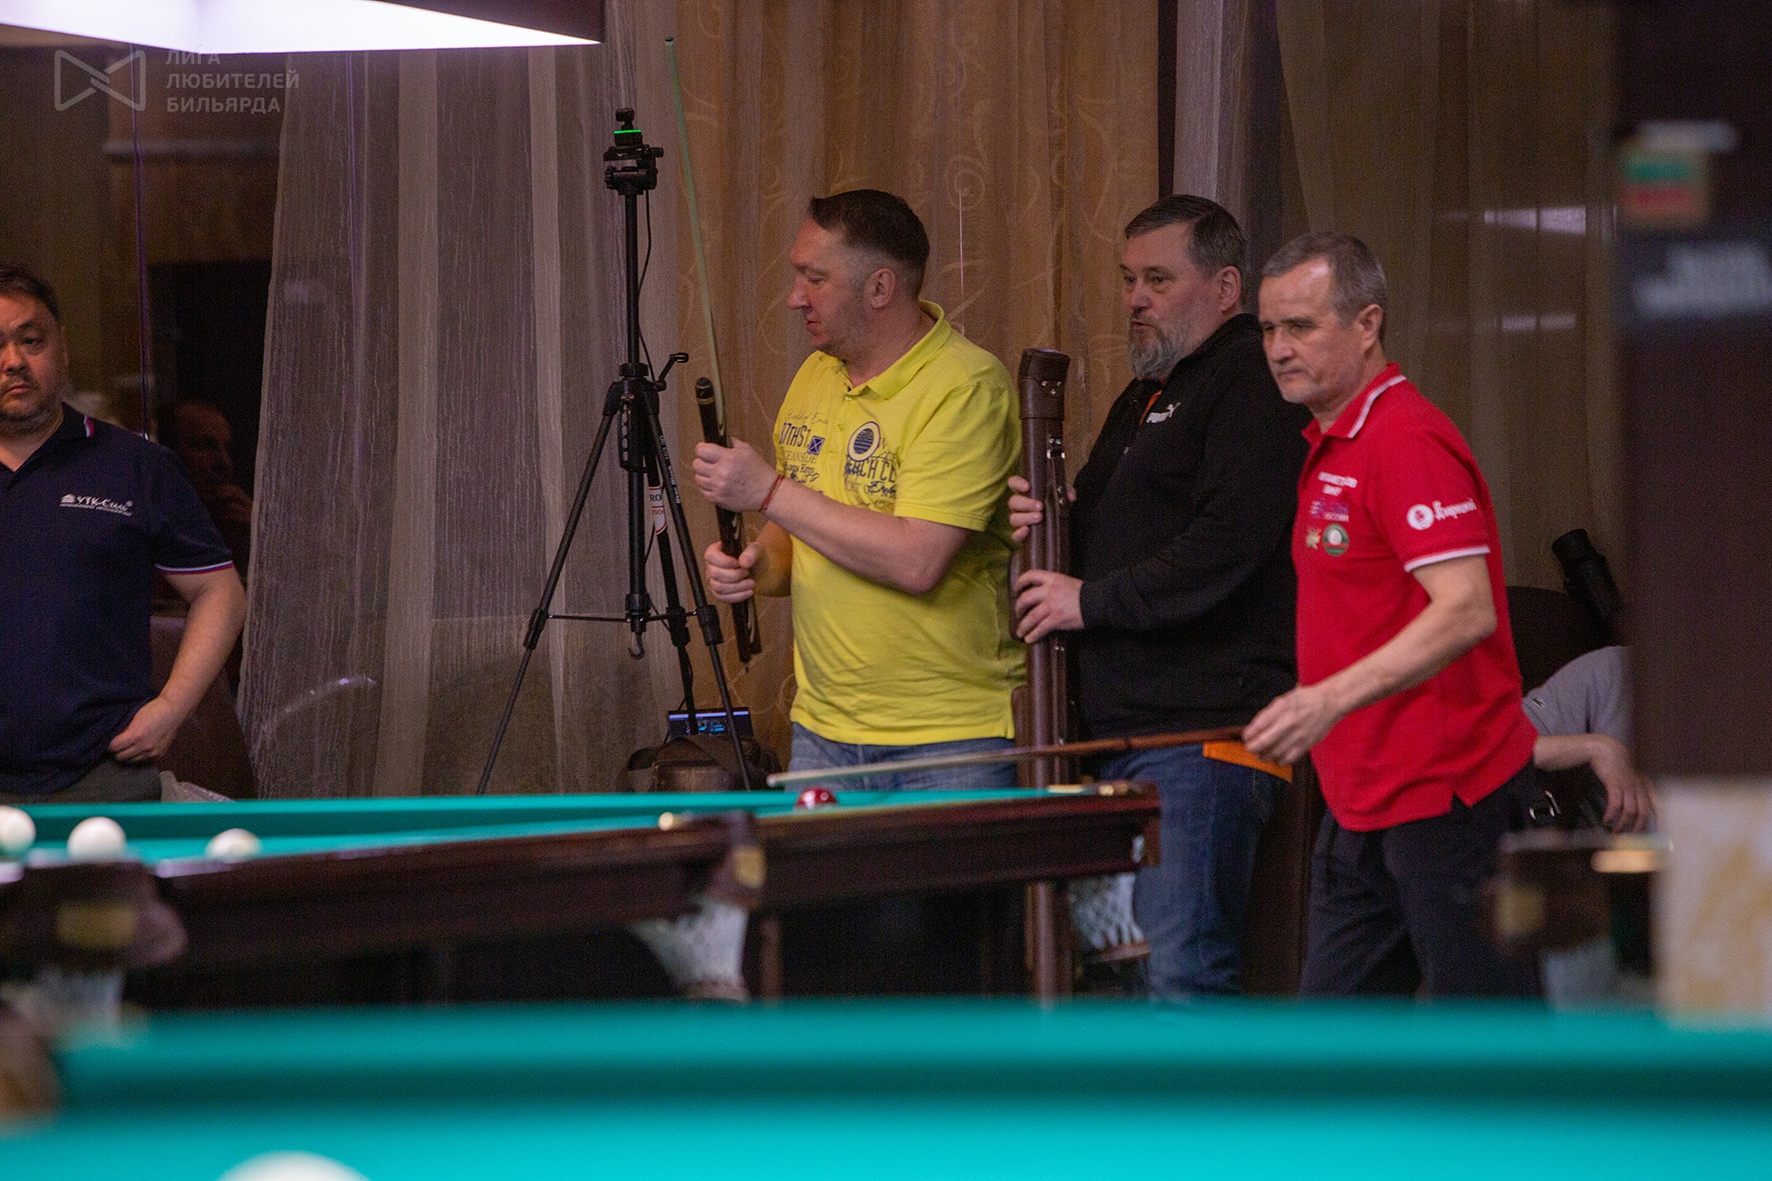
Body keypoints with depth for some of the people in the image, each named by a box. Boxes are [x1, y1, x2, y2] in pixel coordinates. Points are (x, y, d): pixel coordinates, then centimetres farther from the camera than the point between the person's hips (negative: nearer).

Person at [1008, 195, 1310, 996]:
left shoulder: (1252, 385, -9)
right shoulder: (1144, 400, 24)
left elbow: (1227, 545, -20)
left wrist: (1093, 600, -14)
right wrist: (1051, 524, 8)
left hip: (1205, 728, -10)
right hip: (1119, 723, 11)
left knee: (1182, 972, -14)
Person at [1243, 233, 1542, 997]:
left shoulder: (1407, 441, -16)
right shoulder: (1332, 446, 17)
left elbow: (1467, 611, -27)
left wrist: (1332, 699, -34)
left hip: (1445, 800, -10)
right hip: (1365, 810, 10)